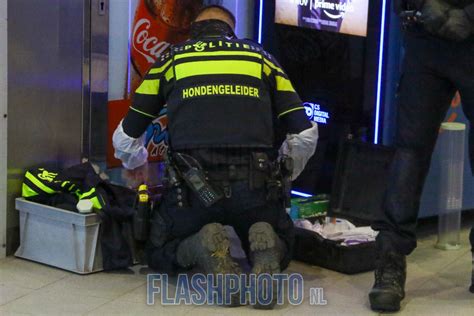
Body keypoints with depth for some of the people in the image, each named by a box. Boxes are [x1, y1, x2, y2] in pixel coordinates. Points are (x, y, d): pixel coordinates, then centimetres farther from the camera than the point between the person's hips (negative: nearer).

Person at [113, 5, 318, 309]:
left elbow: (125, 140, 22)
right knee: (278, 252, 28)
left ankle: (206, 249, -9)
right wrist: (278, 178, 32)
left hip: (193, 189, -1)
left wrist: (141, 170, 44)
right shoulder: (260, 57, 19)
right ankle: (265, 247, -9)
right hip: (256, 188, 1)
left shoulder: (171, 59, 18)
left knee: (162, 255, 24)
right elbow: (305, 135, 15)